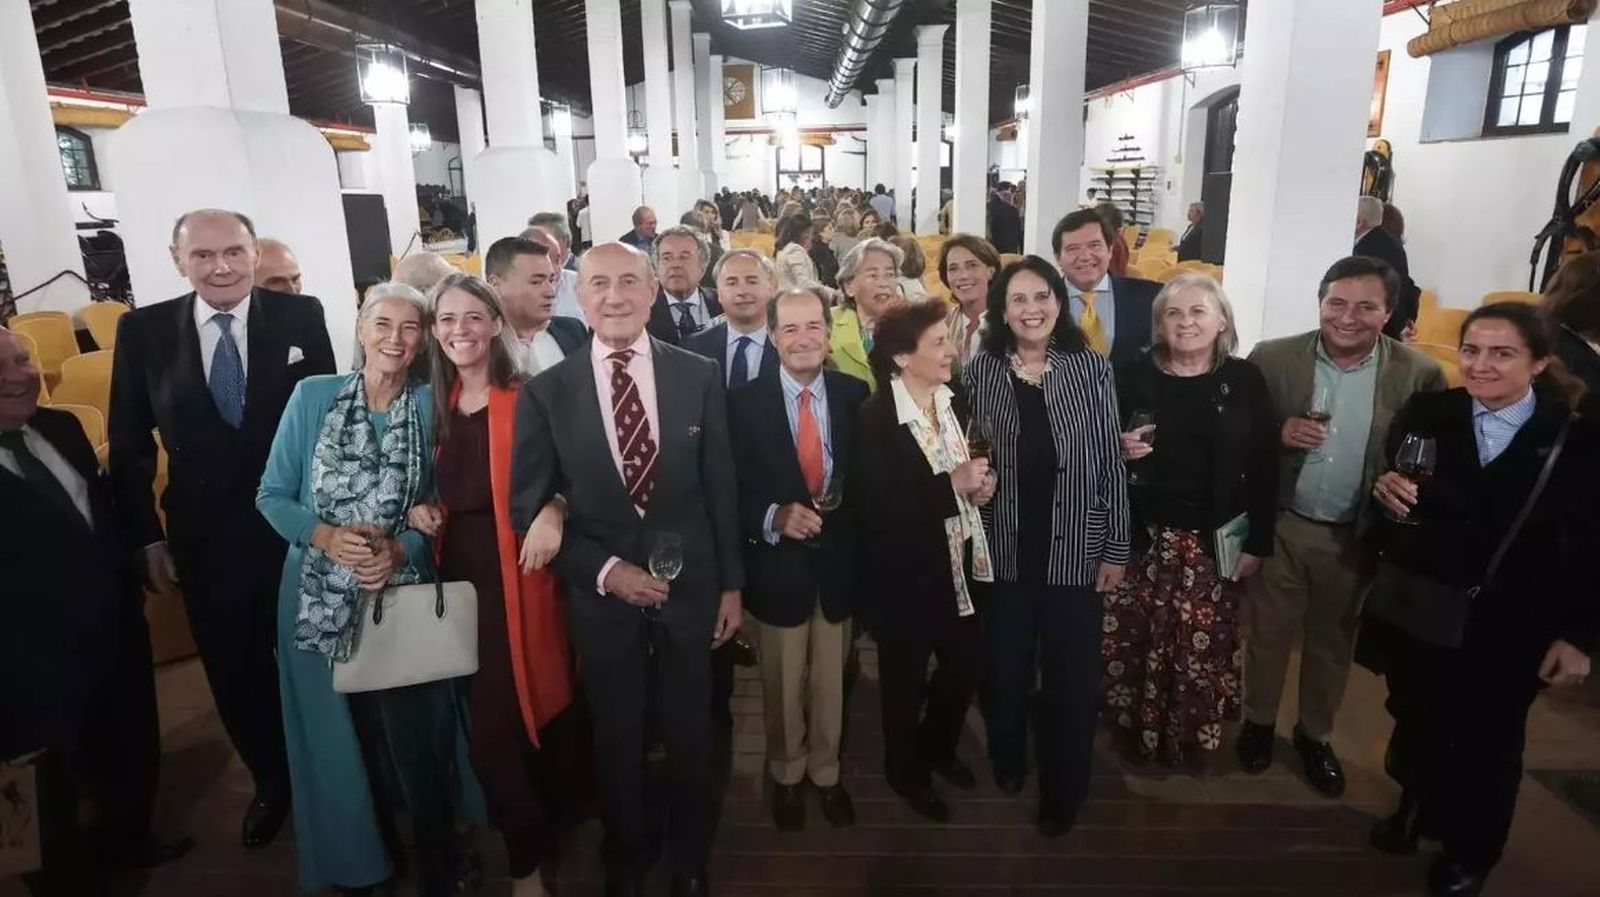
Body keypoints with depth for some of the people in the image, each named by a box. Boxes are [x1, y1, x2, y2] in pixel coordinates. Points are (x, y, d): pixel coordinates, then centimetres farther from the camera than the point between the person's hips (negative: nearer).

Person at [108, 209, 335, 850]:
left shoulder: (300, 316, -8)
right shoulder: (142, 330, -3)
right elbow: (128, 446, 3)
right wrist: (147, 537, 1)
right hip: (205, 540, 2)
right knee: (235, 677, 17)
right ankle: (271, 781, 41)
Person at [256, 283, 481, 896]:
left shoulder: (432, 406, -3)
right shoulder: (312, 395, -2)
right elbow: (272, 495, 0)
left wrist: (400, 550, -18)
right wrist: (326, 536, -16)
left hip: (404, 595, -1)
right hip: (321, 598, 1)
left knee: (414, 740, 2)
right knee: (340, 738, 15)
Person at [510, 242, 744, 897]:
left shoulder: (698, 376, -5)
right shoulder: (546, 392, -7)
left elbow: (721, 489, 0)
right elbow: (529, 508, -5)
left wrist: (731, 583, 2)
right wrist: (604, 570, -14)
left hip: (690, 587, 1)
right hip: (602, 597, 0)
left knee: (690, 736, 17)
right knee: (617, 740, 19)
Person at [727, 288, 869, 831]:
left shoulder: (855, 394, -3)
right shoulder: (745, 402, -9)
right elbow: (731, 489, -9)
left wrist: (846, 520, -9)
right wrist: (774, 517, -25)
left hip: (838, 560, 2)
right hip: (779, 564, -1)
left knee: (831, 680, 18)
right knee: (782, 685, 17)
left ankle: (826, 772, 42)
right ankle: (786, 776, 42)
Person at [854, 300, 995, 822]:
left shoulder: (956, 403, 1)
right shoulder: (873, 418, -20)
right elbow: (874, 508, -27)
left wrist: (980, 486, -6)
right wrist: (951, 484, -28)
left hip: (958, 562, 6)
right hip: (903, 573, -6)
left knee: (968, 663, 17)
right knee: (906, 677, 13)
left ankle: (937, 748, 46)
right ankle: (906, 771, 40)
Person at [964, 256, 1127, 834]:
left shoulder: (1091, 369, -3)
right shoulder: (981, 370, -3)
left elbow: (1110, 464, -2)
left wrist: (1116, 548, -2)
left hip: (1075, 550, 0)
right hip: (1003, 548, 1)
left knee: (1072, 677, 8)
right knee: (1006, 669, 16)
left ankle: (1063, 791, 30)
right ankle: (1007, 759, 42)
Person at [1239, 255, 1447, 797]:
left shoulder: (1419, 375, -9)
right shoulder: (1271, 359, -11)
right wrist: (1278, 434, -23)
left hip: (1356, 537, 1)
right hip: (1280, 527, -1)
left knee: (1333, 643, 19)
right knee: (1268, 633, 15)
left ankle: (1315, 735, 40)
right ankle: (1258, 722, 38)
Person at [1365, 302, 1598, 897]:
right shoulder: (1424, 414, -5)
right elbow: (1386, 510, 1)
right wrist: (1385, 493, -21)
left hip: (1508, 631, -1)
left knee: (1487, 744, 15)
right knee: (1414, 723, 18)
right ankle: (1417, 808, 46)